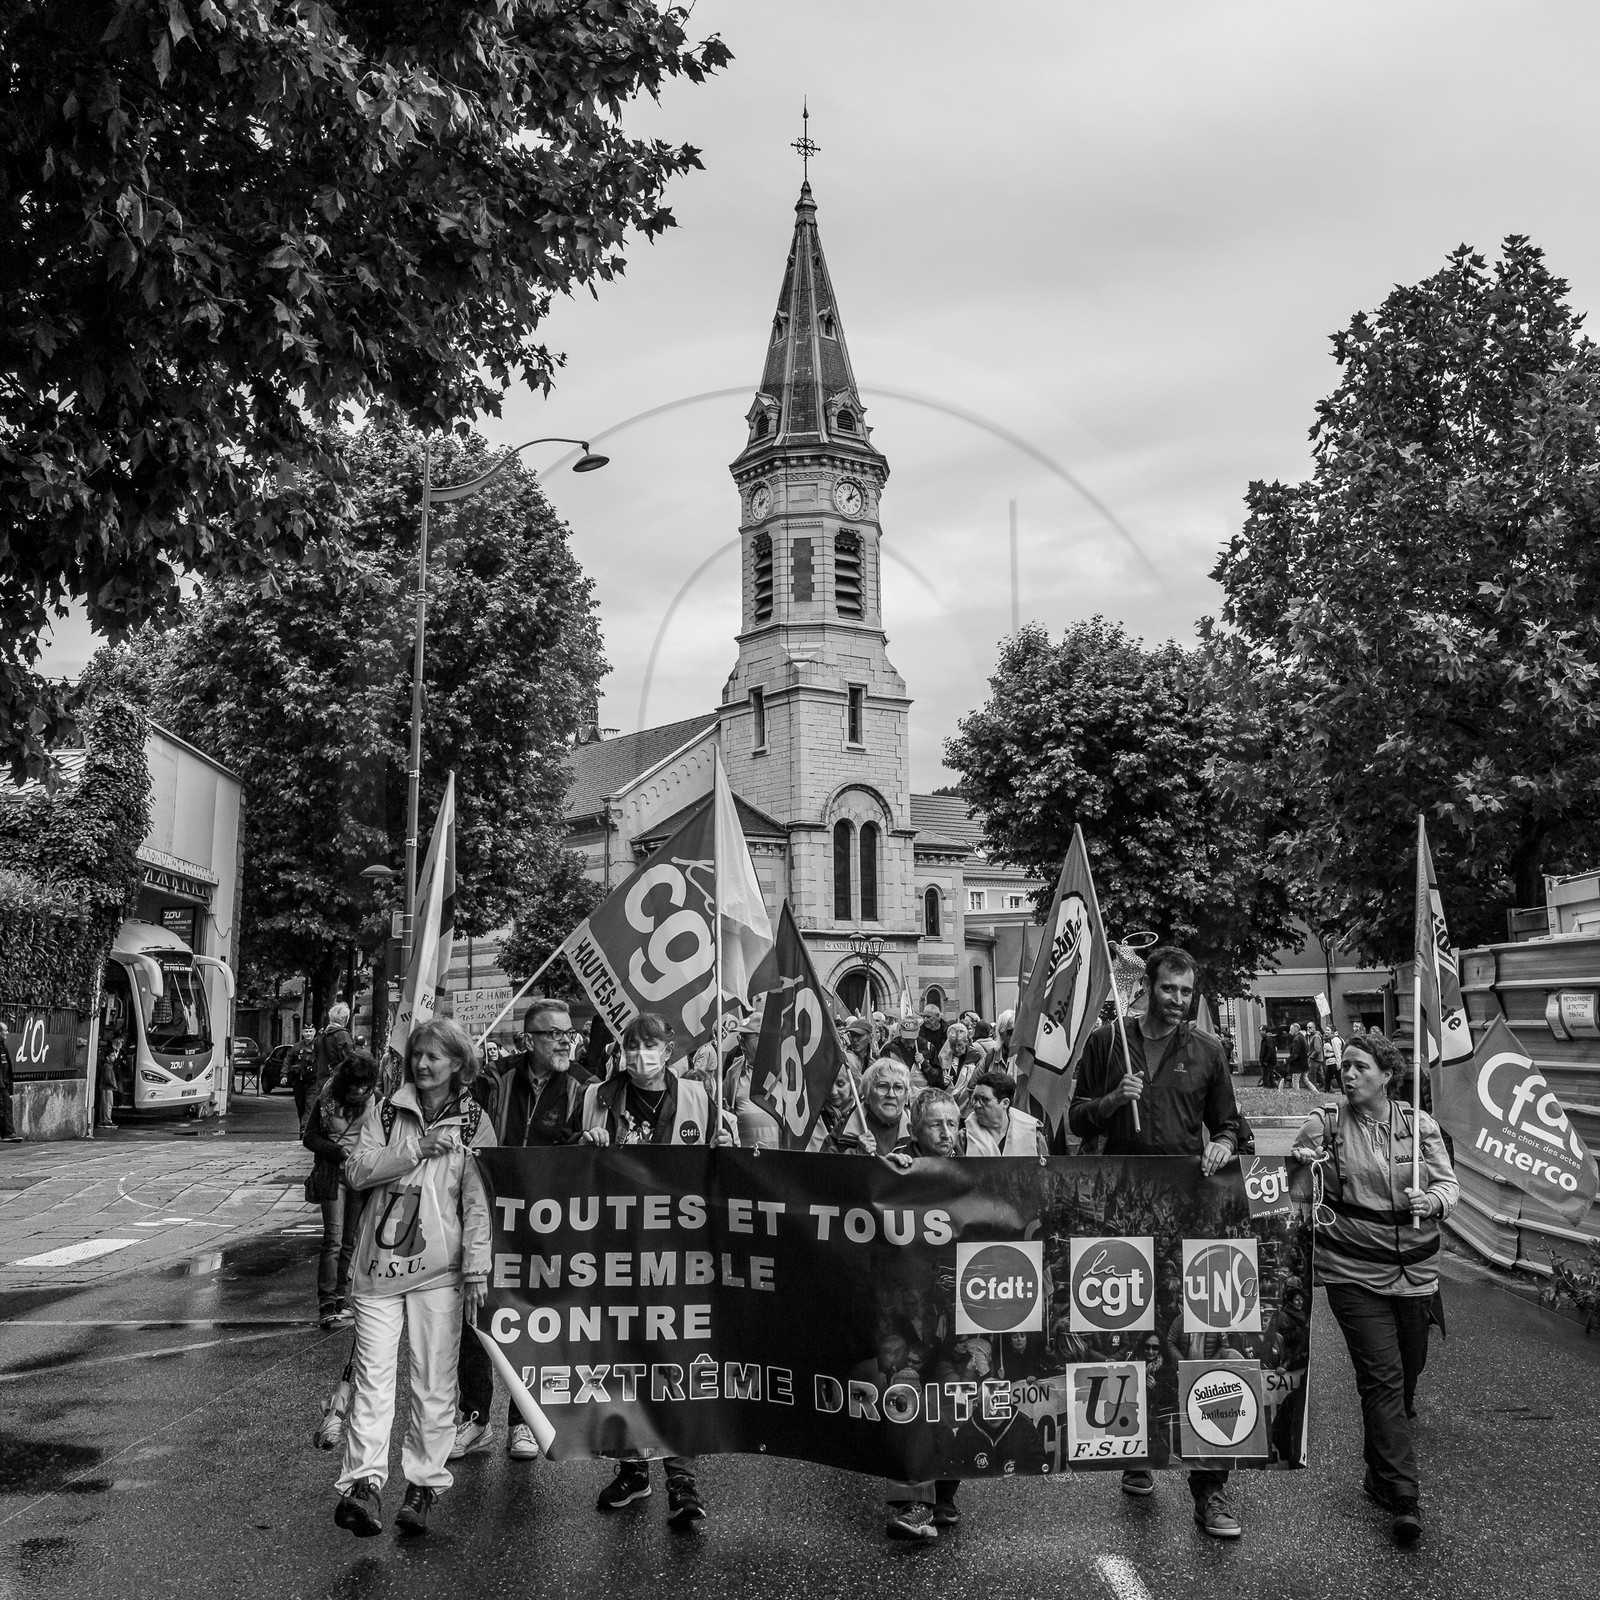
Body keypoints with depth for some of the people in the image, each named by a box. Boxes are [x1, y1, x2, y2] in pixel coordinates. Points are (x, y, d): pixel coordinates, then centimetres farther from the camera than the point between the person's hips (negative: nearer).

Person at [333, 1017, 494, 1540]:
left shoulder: (474, 1122, 4)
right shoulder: (385, 1112, 8)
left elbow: (479, 1201, 0)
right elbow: (357, 1169, -5)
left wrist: (477, 1271, -6)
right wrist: (417, 1149, -14)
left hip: (439, 1268, -1)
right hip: (379, 1261, 1)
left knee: (434, 1382, 3)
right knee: (372, 1374, -4)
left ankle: (424, 1485, 14)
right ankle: (363, 1483, -4)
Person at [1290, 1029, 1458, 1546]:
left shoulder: (1420, 1125, 0)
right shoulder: (1324, 1125, -3)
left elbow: (1449, 1184, 1)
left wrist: (1431, 1201, -21)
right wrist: (1300, 1165, -17)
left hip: (1415, 1268, 3)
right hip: (1354, 1271, -3)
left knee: (1409, 1367, 15)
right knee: (1382, 1377, -8)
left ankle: (1382, 1468, 42)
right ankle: (1402, 1499, -4)